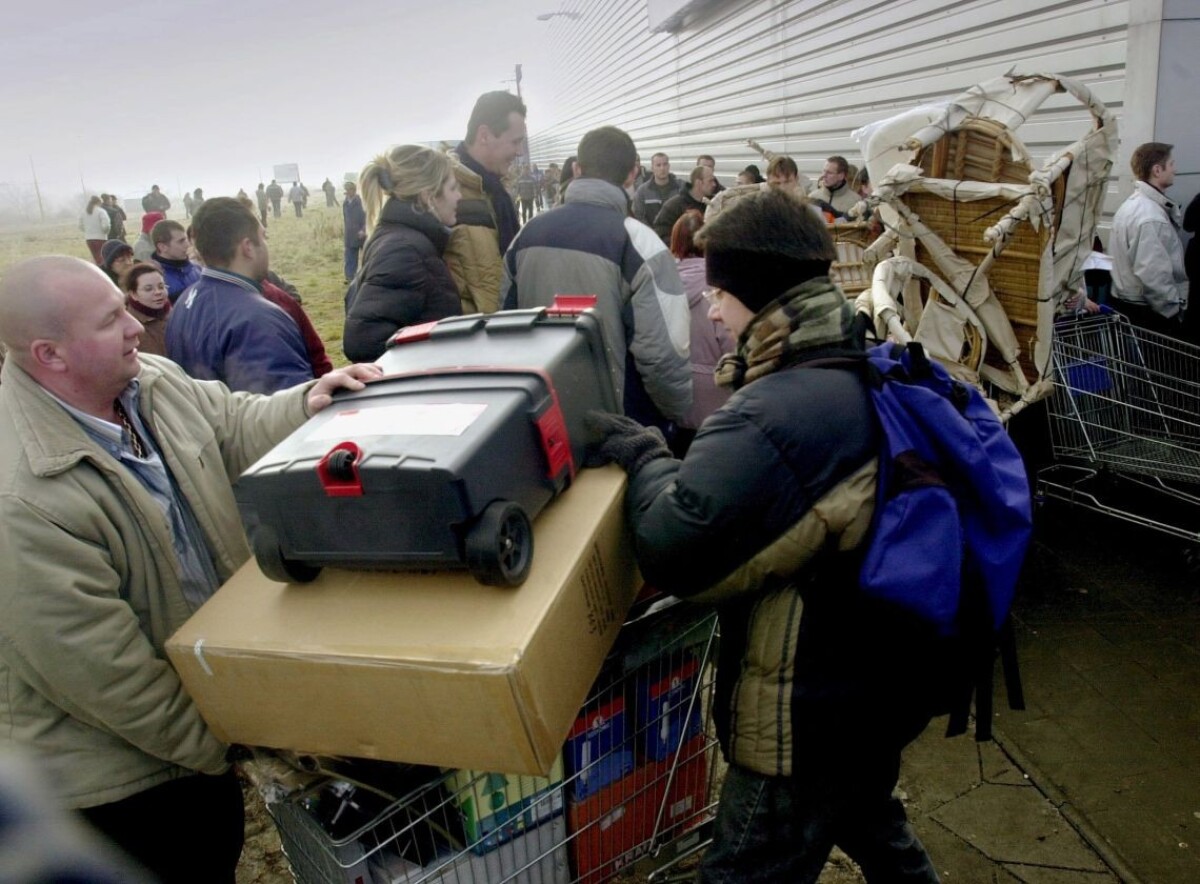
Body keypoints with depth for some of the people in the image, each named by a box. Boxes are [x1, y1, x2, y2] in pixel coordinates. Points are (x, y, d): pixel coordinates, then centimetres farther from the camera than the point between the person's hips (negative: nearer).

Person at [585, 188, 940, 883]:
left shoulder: (770, 416, -30)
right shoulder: (876, 376, 1)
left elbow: (674, 552, -33)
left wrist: (642, 455, -17)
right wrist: (676, 455, -2)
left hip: (809, 722, -9)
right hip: (884, 687, 9)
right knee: (872, 825, 34)